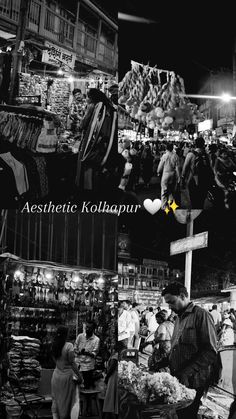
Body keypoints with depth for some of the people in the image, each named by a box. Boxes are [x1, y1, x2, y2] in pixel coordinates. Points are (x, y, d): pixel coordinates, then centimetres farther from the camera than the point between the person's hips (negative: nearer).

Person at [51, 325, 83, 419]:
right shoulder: (69, 346, -18)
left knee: (56, 397, 16)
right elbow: (72, 362, -18)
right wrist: (79, 376, -13)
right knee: (66, 399, 9)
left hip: (56, 374, 5)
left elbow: (55, 359, 9)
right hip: (67, 375, -5)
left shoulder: (54, 345, -1)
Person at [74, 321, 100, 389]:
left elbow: (94, 354, -8)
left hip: (88, 366, -2)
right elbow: (75, 348, 6)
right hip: (77, 363, 2)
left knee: (87, 386, 2)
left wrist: (86, 353, -26)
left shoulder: (96, 340, -5)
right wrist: (79, 352, -16)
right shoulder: (80, 336, 4)